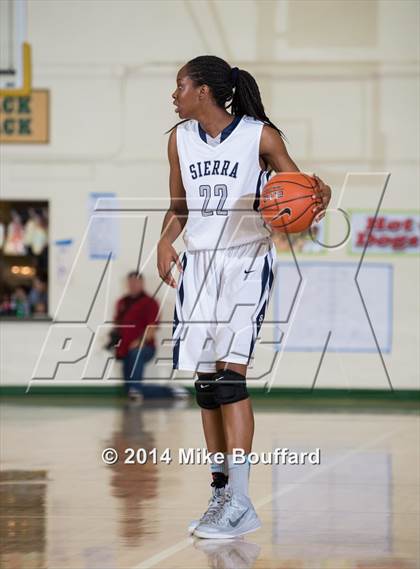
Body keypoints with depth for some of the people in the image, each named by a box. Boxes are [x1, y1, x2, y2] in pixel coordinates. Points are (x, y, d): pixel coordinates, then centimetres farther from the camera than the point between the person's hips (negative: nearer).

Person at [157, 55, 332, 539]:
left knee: (230, 371, -17)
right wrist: (166, 241, -2)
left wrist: (319, 197, -23)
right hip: (198, 263, 5)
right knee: (205, 379, 5)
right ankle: (220, 491, 15)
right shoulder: (180, 139, 8)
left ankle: (241, 504, -18)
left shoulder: (261, 136, -6)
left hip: (247, 260, -5)